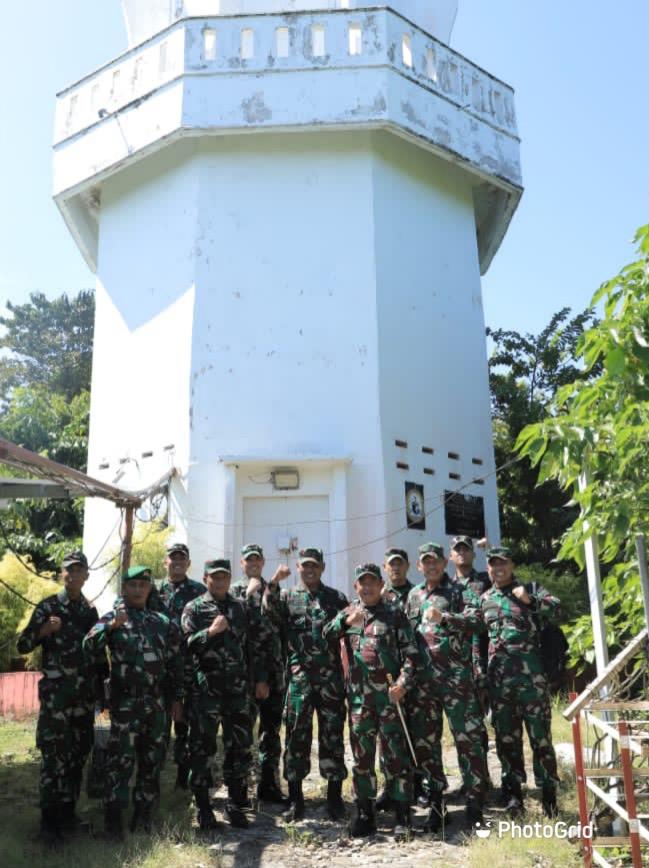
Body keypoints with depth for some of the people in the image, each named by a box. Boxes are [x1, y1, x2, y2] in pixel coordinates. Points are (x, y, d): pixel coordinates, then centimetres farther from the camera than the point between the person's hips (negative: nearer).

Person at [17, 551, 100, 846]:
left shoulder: (90, 610, 10)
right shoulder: (48, 607, -4)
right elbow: (22, 646, -6)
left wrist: (101, 689, 14)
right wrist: (44, 630, -23)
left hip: (85, 697, 5)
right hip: (56, 696, -5)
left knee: (77, 757, 10)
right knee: (54, 759, -6)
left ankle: (68, 813, 21)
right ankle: (49, 822, 3)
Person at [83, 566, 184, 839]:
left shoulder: (163, 622, 12)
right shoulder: (112, 618, 0)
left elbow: (175, 662, 14)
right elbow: (89, 649, -15)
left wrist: (177, 698, 11)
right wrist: (111, 626, -28)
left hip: (156, 702, 4)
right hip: (125, 702, -4)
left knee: (152, 759, 10)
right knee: (121, 760, -5)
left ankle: (143, 814, 23)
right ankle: (113, 818, 5)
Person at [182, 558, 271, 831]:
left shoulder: (241, 608, 12)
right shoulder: (194, 609, 2)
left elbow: (258, 643, 13)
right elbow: (183, 644, -9)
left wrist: (261, 679, 9)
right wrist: (210, 631, -19)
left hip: (239, 689, 3)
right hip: (205, 690, -3)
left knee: (240, 747, 7)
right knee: (202, 748, 2)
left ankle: (236, 805, 21)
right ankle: (203, 808, 15)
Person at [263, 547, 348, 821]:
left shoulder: (336, 598, 11)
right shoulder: (287, 597, 9)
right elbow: (270, 612, -12)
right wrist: (273, 583, -25)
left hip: (331, 677, 0)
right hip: (298, 676, 0)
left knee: (332, 734, 4)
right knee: (296, 735, 3)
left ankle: (335, 796, 15)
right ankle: (295, 797, 14)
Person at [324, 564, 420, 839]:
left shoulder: (395, 614, 3)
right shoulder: (347, 613, 14)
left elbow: (411, 653, -1)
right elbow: (323, 636, 3)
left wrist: (403, 683, -13)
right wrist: (345, 621, -12)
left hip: (389, 693, -3)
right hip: (358, 695, 3)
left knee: (395, 752, -1)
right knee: (361, 753, 8)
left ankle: (402, 816, 8)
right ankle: (364, 814, 19)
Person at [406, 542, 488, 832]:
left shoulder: (459, 592, 3)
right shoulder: (413, 595, 17)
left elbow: (476, 620, -13)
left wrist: (444, 617, -23)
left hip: (456, 677, -5)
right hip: (422, 680, 5)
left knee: (468, 739, -5)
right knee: (425, 742, 9)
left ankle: (475, 807, 3)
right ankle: (436, 805, 23)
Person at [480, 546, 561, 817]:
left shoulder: (530, 588, 4)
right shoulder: (484, 599, 14)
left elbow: (557, 609, -10)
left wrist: (531, 600, -25)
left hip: (530, 673, -3)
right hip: (498, 677, 4)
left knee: (540, 734, 1)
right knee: (506, 736, 8)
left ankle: (549, 792, 11)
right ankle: (513, 792, 18)